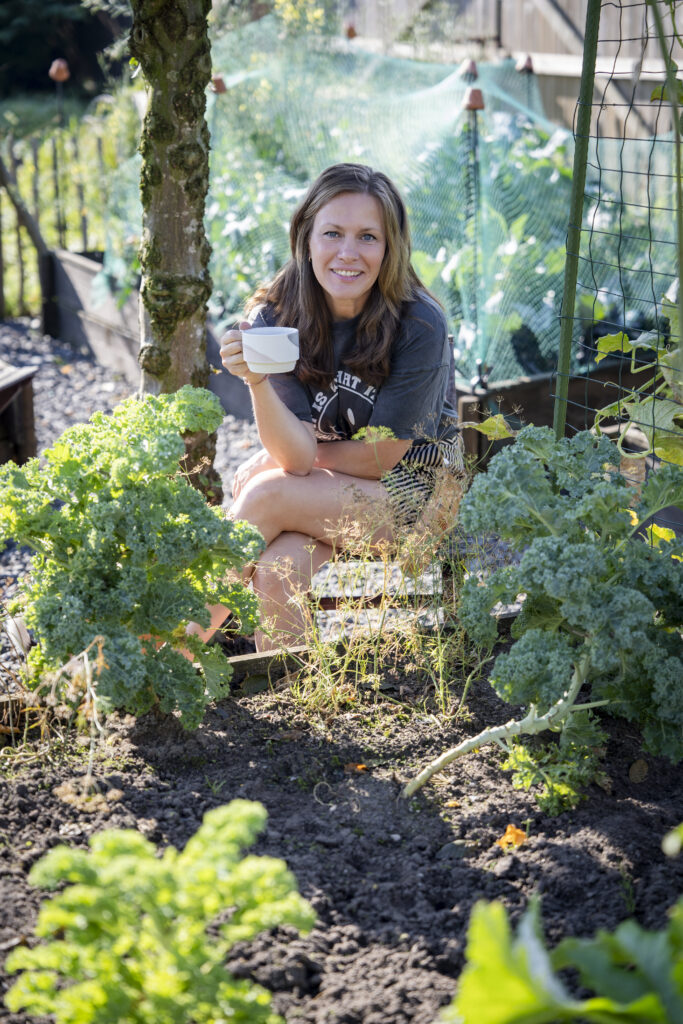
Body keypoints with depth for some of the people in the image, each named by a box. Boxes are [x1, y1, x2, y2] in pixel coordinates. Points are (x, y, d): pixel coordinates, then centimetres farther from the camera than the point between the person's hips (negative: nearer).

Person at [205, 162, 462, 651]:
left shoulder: (419, 325, -20)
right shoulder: (277, 317, -10)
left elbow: (378, 457, -15)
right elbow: (297, 457, -18)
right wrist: (256, 383, -35)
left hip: (413, 491, -2)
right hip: (325, 493, 3)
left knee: (265, 495, -25)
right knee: (279, 569, -32)